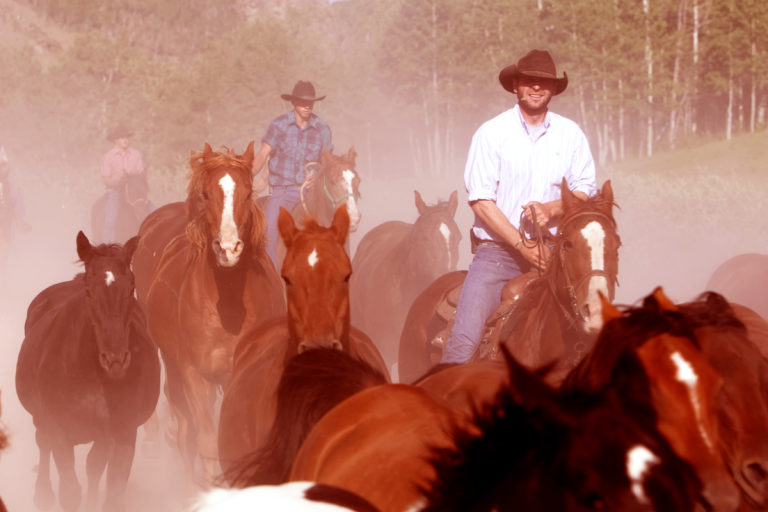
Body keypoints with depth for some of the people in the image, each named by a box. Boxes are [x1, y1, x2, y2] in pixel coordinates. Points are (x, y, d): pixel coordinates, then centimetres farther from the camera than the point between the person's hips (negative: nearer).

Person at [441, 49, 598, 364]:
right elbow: (480, 200, -6)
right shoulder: (491, 134, -1)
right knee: (464, 340, -16)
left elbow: (586, 190, 8)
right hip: (498, 248, -2)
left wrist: (552, 209, -14)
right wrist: (523, 246, -14)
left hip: (553, 249, 3)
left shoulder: (571, 134, 8)